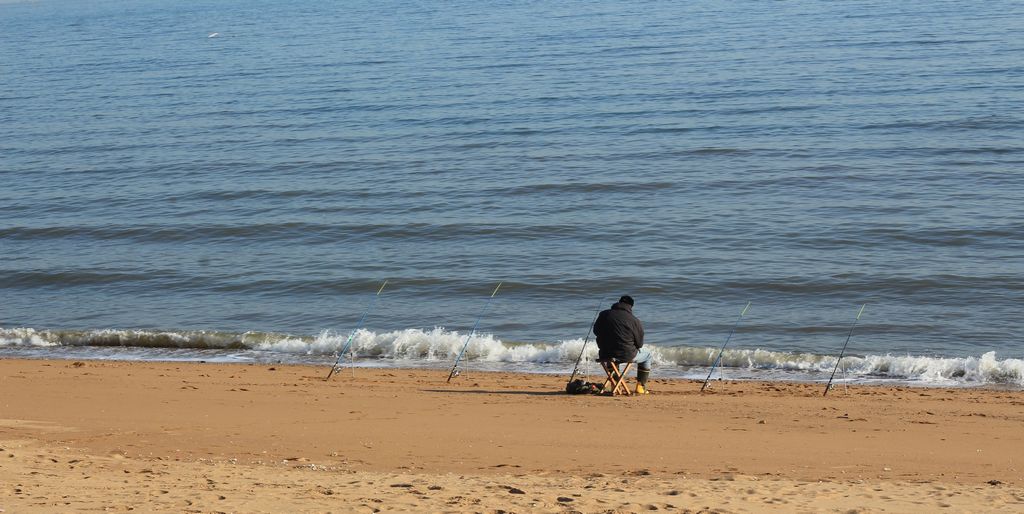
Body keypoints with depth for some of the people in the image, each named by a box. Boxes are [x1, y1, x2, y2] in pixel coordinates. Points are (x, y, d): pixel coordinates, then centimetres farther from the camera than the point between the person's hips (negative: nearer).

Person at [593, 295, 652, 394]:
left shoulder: (604, 315, 0)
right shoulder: (635, 321, -10)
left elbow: (596, 331, 16)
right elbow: (639, 344, -1)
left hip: (605, 355, 4)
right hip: (626, 355, -4)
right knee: (647, 354, 25)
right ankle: (641, 386, 22)